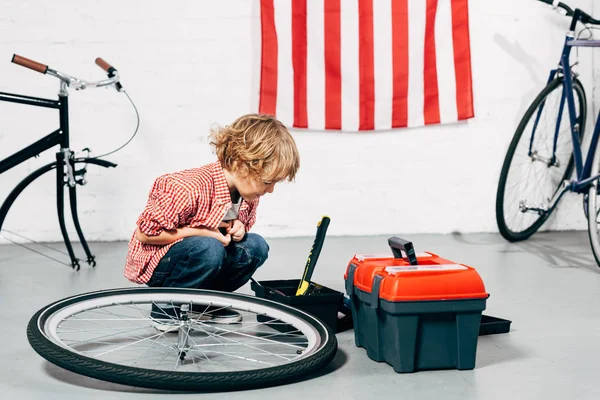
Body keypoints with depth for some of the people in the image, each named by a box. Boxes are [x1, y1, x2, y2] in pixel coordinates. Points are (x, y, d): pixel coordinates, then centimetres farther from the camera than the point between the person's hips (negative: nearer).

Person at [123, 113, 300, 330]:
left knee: (255, 246, -14)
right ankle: (166, 307, -11)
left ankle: (204, 303, 5)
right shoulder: (189, 189, -32)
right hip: (155, 263, -7)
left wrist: (237, 229, -13)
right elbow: (144, 234, -24)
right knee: (208, 248, -35)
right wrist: (201, 232, -24)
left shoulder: (248, 189, -7)